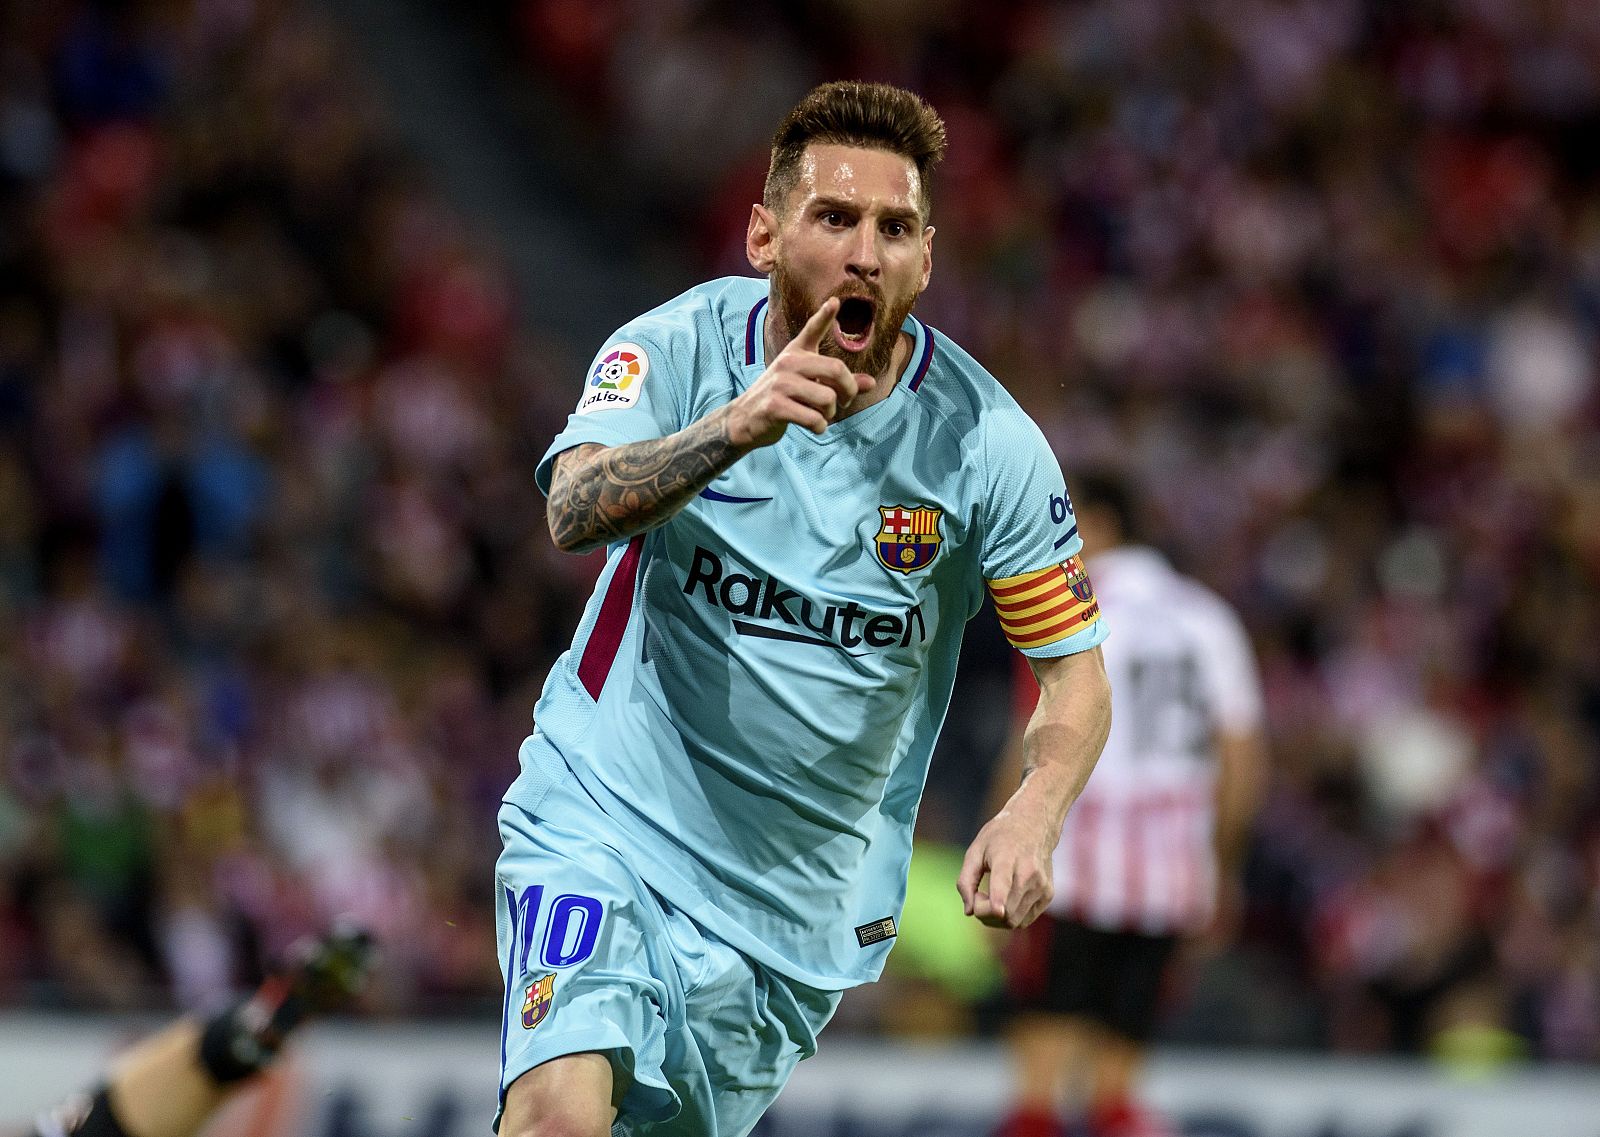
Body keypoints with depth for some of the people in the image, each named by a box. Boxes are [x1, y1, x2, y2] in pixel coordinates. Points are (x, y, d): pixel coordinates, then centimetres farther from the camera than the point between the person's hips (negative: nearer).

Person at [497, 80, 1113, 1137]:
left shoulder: (989, 442, -9)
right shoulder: (680, 351, -11)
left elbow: (1076, 675, -1)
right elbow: (577, 510, -30)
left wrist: (1031, 818, -22)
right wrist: (736, 426, -48)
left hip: (801, 905, 3)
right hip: (605, 825, -3)